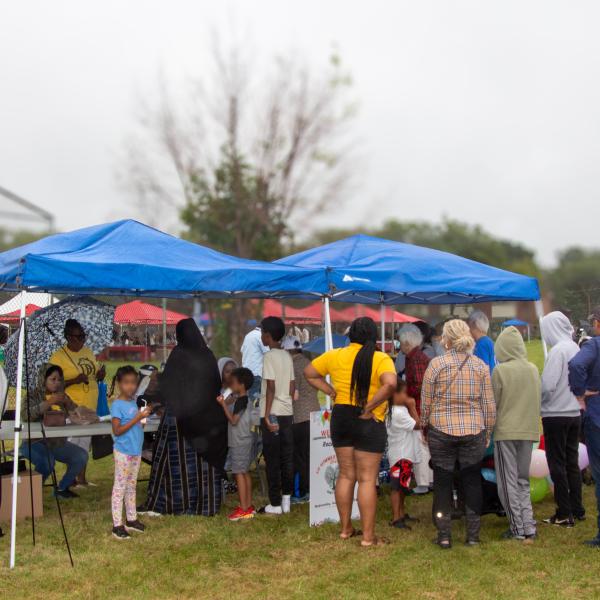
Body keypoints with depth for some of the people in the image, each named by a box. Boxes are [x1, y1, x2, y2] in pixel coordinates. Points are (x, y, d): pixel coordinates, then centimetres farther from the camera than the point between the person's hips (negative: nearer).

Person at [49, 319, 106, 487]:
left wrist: (101, 373, -3)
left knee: (85, 442, 14)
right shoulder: (59, 356, -11)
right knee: (73, 443, -5)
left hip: (89, 406, 7)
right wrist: (76, 380, -26)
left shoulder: (88, 351, 11)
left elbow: (97, 375, 21)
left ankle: (82, 479, 23)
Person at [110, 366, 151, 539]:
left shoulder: (134, 402, 8)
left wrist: (144, 416, -4)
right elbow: (117, 431, -20)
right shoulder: (117, 405, -15)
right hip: (123, 452, -8)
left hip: (136, 451, 8)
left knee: (131, 486, 16)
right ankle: (117, 525, 2)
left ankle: (131, 519, 27)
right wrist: (136, 418, -23)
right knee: (120, 487, -2)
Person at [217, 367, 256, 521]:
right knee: (245, 472, 13)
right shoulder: (245, 399, 14)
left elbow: (233, 420, -19)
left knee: (239, 473, -9)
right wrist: (225, 403, 14)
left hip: (239, 443, -10)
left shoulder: (240, 400, -15)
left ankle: (243, 509, -9)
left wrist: (224, 404, -17)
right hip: (246, 440, 10)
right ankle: (248, 506, 18)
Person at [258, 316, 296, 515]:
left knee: (272, 460, -2)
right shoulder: (287, 356, 10)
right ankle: (286, 500, 14)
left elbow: (271, 387, -16)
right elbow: (292, 386, 12)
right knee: (287, 458, 9)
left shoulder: (269, 356, -11)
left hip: (272, 414, -7)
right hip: (287, 413, 7)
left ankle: (275, 504, 1)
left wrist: (267, 415, -15)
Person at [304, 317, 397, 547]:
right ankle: (368, 536, 5)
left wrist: (330, 391, 6)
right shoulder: (381, 359, -12)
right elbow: (390, 384, -29)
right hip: (368, 422, -4)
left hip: (340, 418, 5)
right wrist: (370, 407, -19)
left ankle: (345, 528, 25)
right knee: (367, 479, 2)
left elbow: (309, 373, 10)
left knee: (346, 475, 16)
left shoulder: (335, 355, 1)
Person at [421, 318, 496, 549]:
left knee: (442, 482, 7)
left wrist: (424, 426, 13)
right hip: (474, 431, 2)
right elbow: (489, 404, 3)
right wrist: (487, 432, 15)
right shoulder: (481, 366, 1)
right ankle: (473, 534, 16)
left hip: (441, 430, -2)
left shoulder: (436, 364, -7)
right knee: (472, 482, 12)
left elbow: (426, 401, -2)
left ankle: (444, 535, 9)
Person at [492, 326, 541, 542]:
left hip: (505, 430, -5)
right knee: (523, 480, 15)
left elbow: (493, 403, -6)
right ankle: (528, 527, 10)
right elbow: (537, 401, 11)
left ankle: (518, 528, 6)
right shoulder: (534, 369, 2)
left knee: (508, 481, 5)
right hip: (529, 430, 5)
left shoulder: (500, 370, -12)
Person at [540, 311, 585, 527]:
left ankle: (564, 514, 4)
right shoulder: (575, 348, 6)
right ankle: (577, 509, 21)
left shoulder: (558, 350, -17)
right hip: (574, 412, 7)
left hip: (556, 414, -7)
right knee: (572, 463, 15)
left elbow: (547, 385, -20)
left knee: (557, 465, 1)